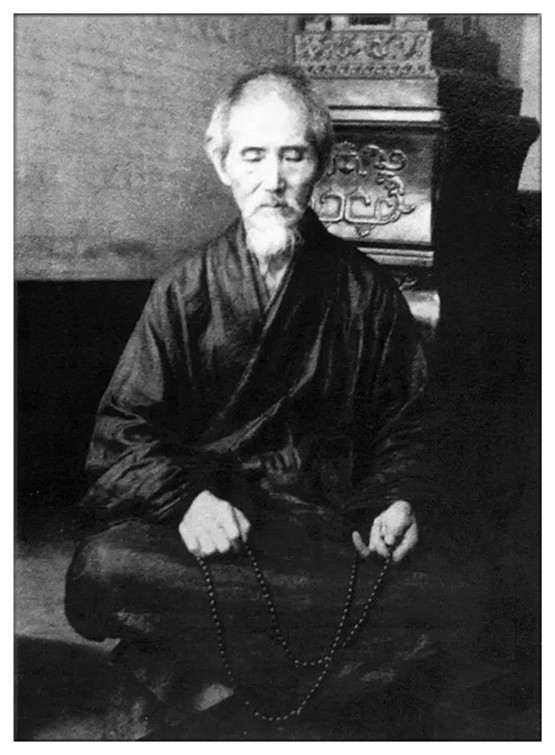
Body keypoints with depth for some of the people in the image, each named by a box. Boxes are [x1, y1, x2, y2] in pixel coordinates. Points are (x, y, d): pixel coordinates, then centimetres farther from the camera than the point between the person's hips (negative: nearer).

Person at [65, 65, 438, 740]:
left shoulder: (366, 291, 8)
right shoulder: (185, 291, 6)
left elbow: (406, 424, 16)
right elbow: (123, 433, 2)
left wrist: (399, 499, -6)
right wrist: (186, 496, -18)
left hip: (324, 518, 1)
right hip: (202, 522, 0)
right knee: (101, 571, -31)